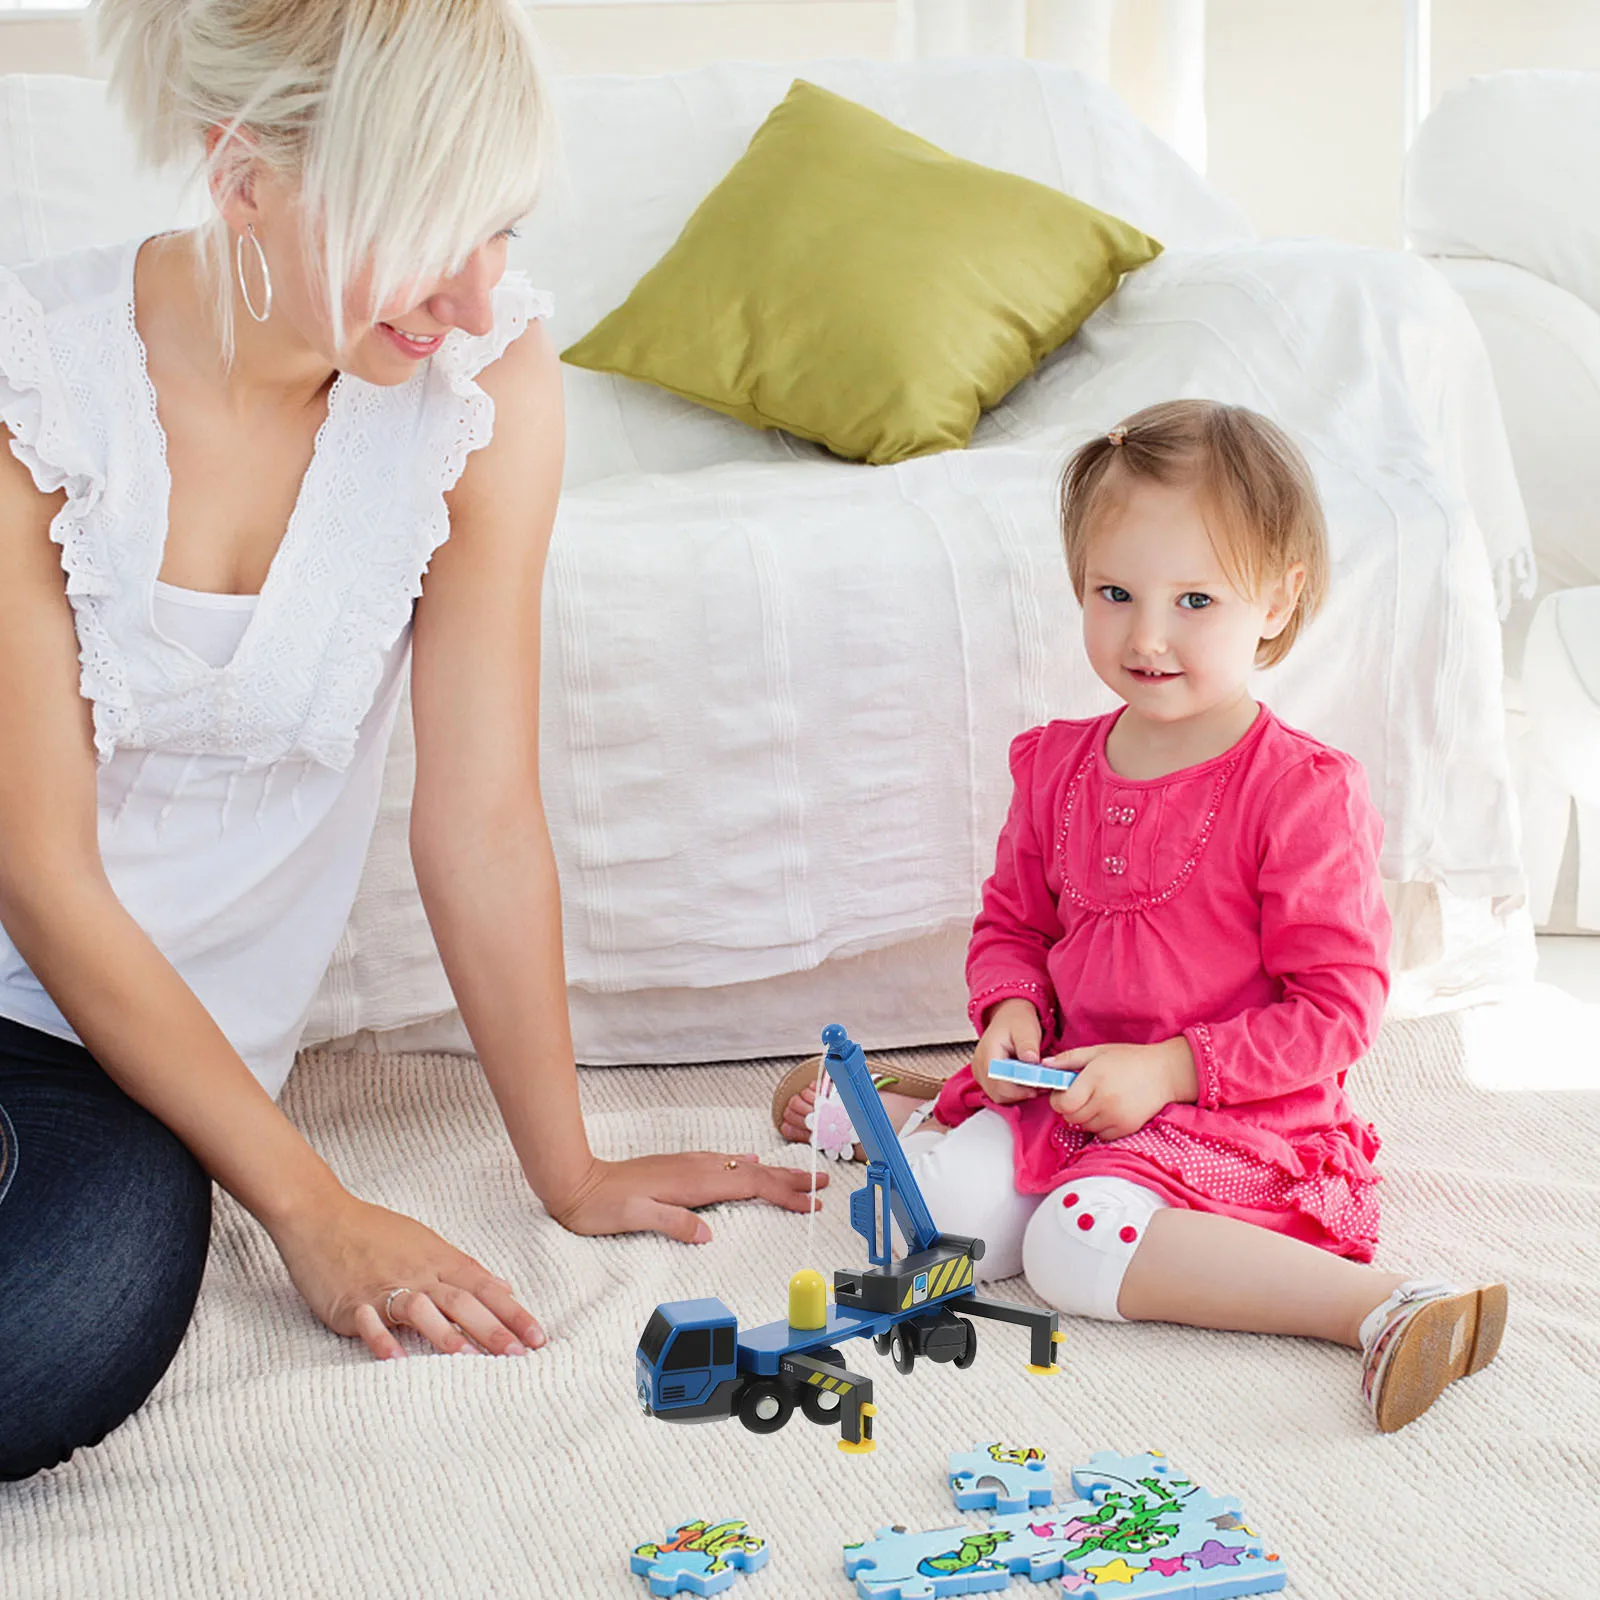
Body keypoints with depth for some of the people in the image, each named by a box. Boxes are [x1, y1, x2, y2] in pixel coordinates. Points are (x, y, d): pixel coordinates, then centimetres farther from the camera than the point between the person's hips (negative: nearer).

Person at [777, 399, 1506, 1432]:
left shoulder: (1303, 792, -15)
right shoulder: (1058, 767, 4)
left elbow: (1339, 1006, -14)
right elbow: (1012, 924, 18)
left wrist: (1167, 1069, -20)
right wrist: (1012, 1016, -4)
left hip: (1237, 1115, -6)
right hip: (1070, 1093, 6)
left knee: (1076, 1243, -31)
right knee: (941, 1209, -14)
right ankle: (871, 1105, 22)